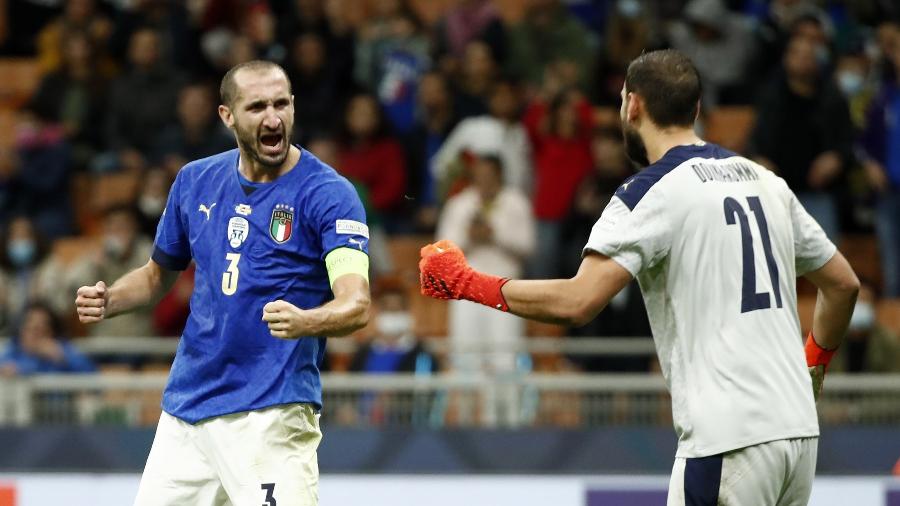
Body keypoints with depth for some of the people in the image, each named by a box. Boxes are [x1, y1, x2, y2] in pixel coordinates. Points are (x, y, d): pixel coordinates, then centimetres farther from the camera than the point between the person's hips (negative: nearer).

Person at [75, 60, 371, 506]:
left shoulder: (328, 193, -10)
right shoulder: (195, 181, 7)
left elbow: (357, 305, -21)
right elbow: (160, 272, 23)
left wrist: (304, 322, -42)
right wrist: (106, 301, 3)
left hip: (272, 414, -5)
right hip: (185, 409, 5)